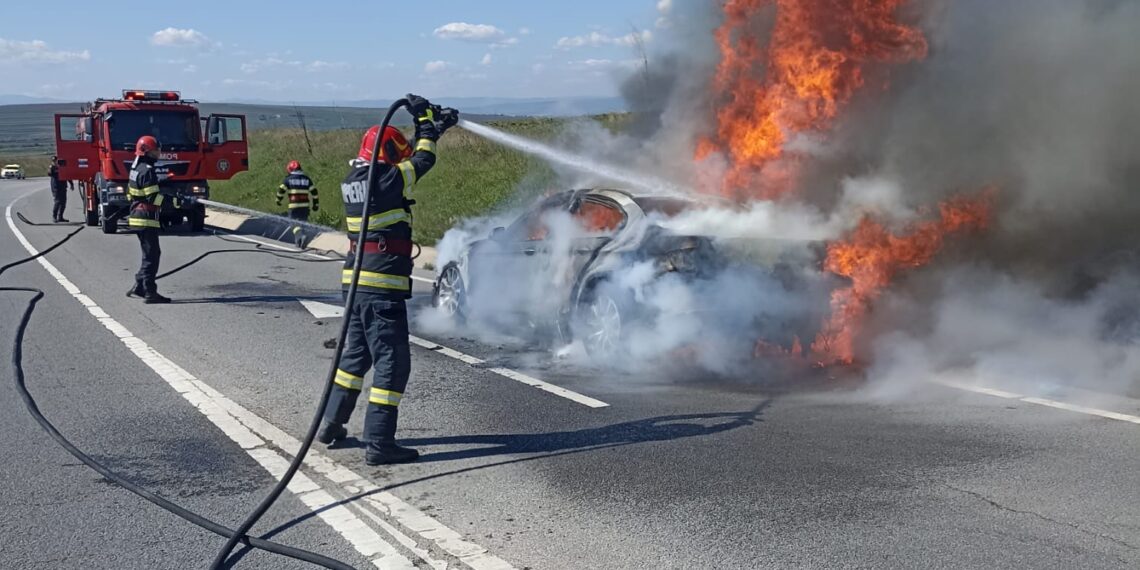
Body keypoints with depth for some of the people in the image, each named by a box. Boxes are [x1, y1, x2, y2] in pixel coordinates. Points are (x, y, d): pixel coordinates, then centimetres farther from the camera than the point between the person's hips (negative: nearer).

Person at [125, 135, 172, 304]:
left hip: (138, 217, 10)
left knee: (150, 254, 18)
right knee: (151, 255, -6)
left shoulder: (136, 168, 15)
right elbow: (153, 197, -22)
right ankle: (150, 293, -6)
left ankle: (138, 287, 21)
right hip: (147, 219, -10)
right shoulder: (147, 170, -17)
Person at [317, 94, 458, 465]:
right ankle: (379, 444, -3)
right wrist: (424, 119, 13)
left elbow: (407, 159, 24)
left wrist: (434, 129, 28)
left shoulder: (354, 181, 12)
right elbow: (423, 160, 0)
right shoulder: (387, 181, -13)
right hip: (383, 285, -9)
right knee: (392, 361, -3)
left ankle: (331, 424, 31)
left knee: (356, 352, 23)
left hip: (356, 281, 9)